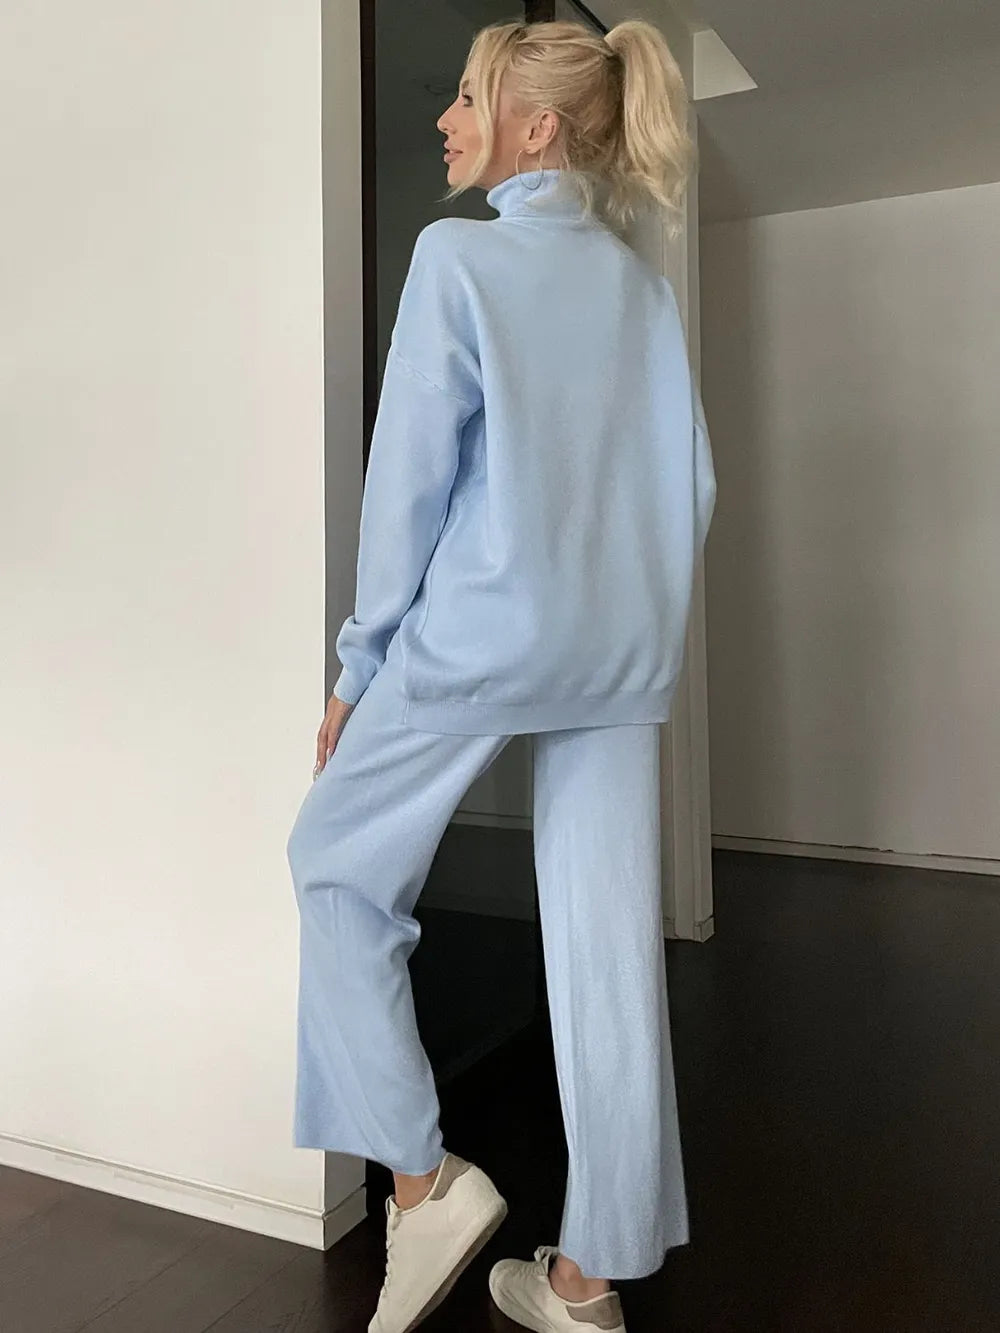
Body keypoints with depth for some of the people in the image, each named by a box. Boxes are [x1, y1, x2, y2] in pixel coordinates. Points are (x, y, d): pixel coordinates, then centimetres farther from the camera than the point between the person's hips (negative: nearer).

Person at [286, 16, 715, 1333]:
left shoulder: (458, 255, -4)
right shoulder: (647, 290, 13)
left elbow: (411, 471, -7)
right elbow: (693, 482, 12)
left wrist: (361, 662, -1)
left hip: (480, 634, -6)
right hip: (625, 658, 6)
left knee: (338, 861, 15)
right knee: (610, 947, 8)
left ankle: (423, 1174, 13)